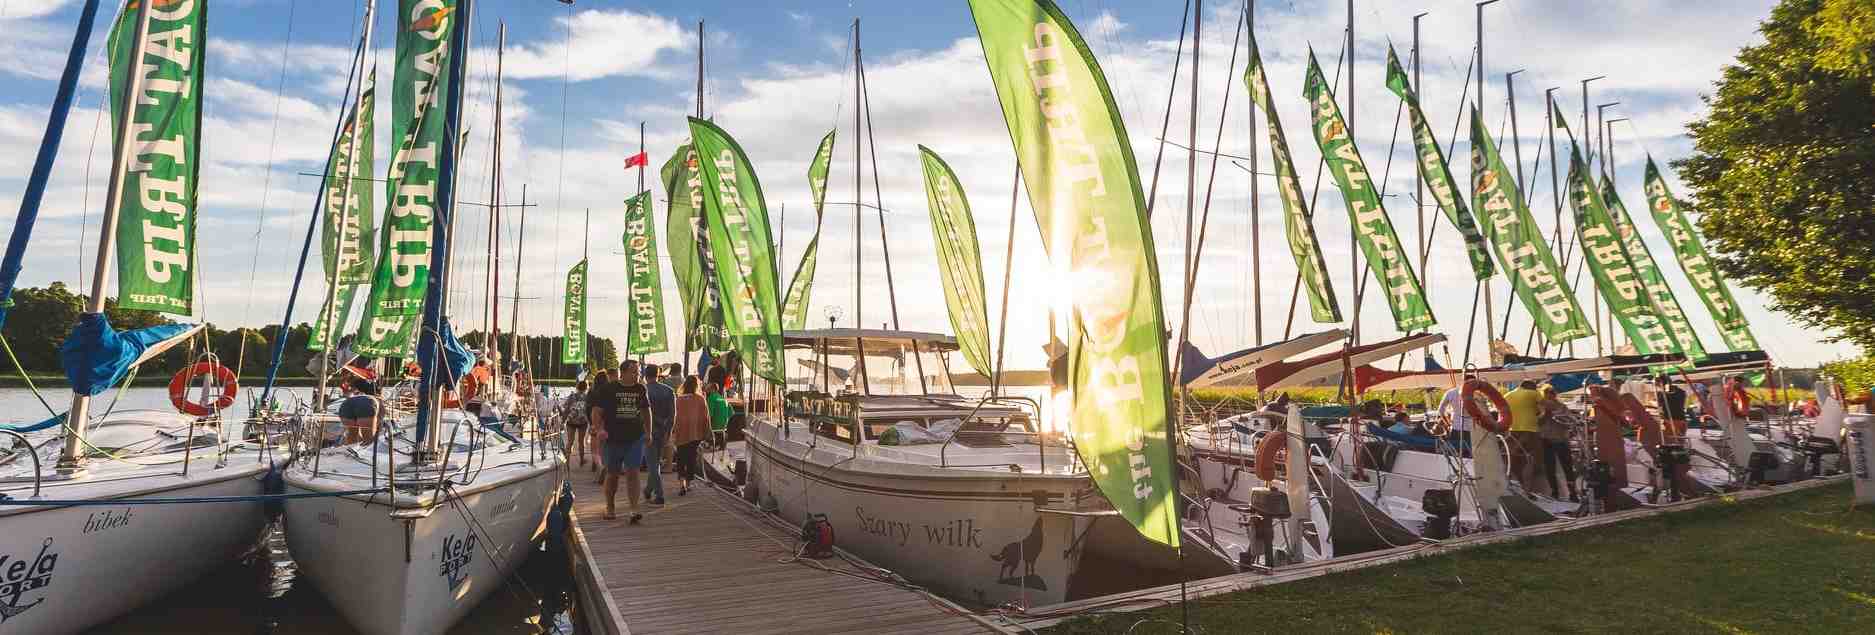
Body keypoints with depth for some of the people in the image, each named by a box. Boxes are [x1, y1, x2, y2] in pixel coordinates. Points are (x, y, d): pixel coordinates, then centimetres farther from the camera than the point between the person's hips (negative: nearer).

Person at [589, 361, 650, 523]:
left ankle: (634, 510, -10)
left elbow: (646, 411, 19)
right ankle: (610, 507, 27)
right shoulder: (608, 389, -5)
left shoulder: (640, 389, 7)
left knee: (632, 473, -7)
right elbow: (596, 411, -6)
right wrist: (600, 429, -21)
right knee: (612, 474, 11)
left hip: (635, 439, 2)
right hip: (612, 439, -1)